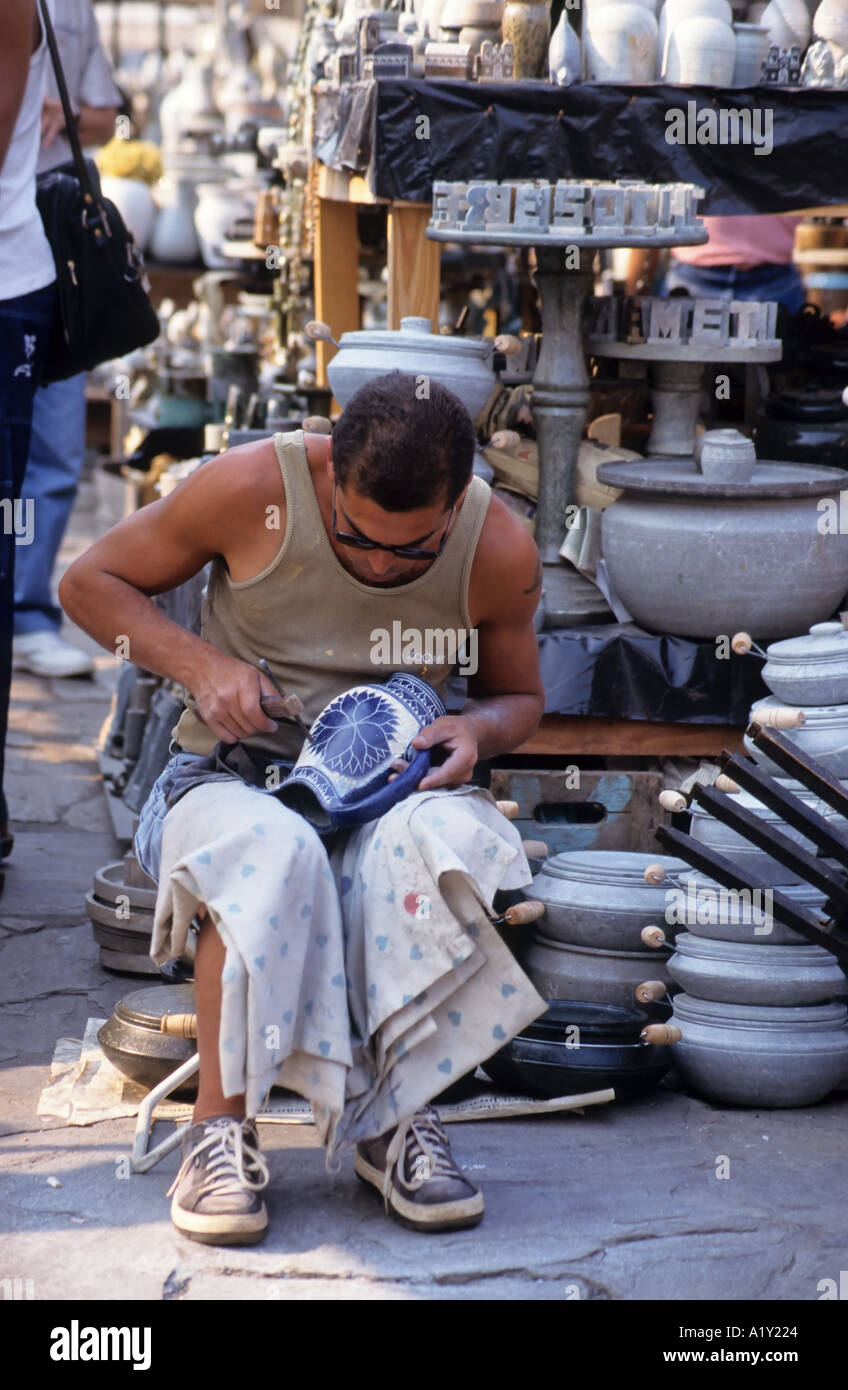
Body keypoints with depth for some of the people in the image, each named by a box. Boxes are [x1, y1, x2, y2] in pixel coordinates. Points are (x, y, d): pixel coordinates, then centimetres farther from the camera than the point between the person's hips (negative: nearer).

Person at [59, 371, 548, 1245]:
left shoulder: (501, 552, -5)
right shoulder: (251, 489, -12)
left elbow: (518, 695, 16)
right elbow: (88, 583, 2)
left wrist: (476, 730, -10)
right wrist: (200, 663, -15)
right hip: (228, 779, -2)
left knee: (454, 840, -35)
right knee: (271, 853, -39)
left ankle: (393, 1115, -20)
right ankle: (220, 1127, -24)